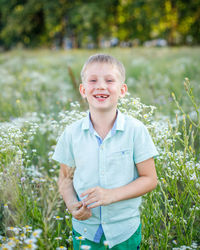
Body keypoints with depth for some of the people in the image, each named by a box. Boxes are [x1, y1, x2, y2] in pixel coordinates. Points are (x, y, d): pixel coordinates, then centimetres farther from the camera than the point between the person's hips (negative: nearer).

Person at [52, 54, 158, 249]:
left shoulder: (135, 130, -11)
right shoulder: (72, 134, -5)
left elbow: (150, 179, -8)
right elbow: (66, 177, 6)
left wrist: (112, 195, -20)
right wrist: (72, 204, -14)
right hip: (84, 229, 1)